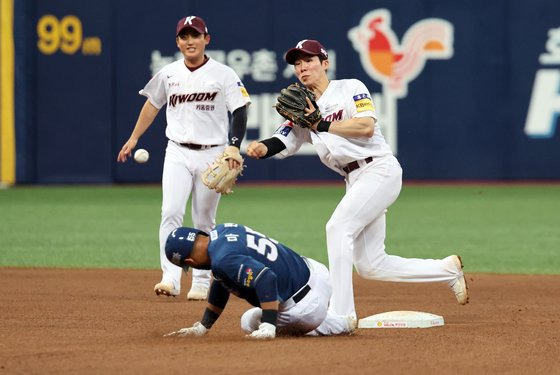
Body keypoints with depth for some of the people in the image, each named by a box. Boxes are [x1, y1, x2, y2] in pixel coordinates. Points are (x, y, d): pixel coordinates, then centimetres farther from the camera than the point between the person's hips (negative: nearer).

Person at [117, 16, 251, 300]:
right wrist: (134, 138, 25)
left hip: (211, 156, -2)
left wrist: (234, 146, -21)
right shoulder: (168, 74, 6)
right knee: (171, 213, -15)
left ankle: (201, 282, 13)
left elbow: (240, 111, -7)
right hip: (177, 153, 2)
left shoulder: (223, 74, -4)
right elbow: (153, 104, 21)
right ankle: (170, 279, -20)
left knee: (204, 222, 5)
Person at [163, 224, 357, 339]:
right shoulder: (222, 231, 6)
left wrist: (268, 327, -41)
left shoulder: (224, 259, -25)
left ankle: (342, 324, 10)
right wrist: (202, 327, 23)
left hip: (309, 302, -10)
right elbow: (221, 285, 20)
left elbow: (265, 278, -40)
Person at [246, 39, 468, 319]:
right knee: (370, 266, 6)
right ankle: (448, 270, 23)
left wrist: (322, 124, -14)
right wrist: (261, 148, -20)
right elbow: (283, 143, 2)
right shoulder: (305, 110, 16)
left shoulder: (350, 88, -2)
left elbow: (367, 127, -17)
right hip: (356, 180, 8)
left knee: (338, 227, -23)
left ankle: (341, 314, -23)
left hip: (379, 170, -8)